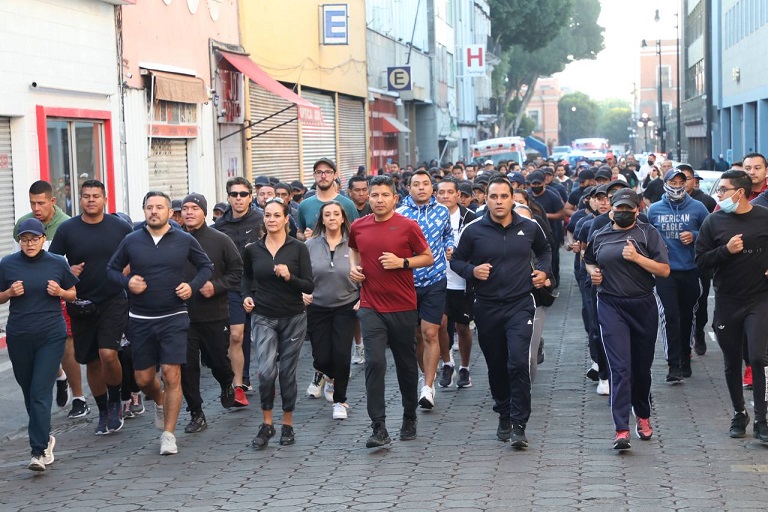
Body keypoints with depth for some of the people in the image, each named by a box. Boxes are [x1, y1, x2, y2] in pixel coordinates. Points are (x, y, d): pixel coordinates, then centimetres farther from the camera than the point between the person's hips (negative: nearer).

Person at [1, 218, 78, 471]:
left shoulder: (57, 263, 0)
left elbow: (73, 293, 12)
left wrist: (59, 292, -8)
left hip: (51, 336, -2)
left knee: (40, 392, -10)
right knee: (29, 391, 13)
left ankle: (39, 451, -12)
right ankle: (44, 437, 35)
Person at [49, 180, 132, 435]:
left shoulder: (121, 228, -2)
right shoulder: (66, 229, -2)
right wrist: (67, 272, -15)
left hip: (113, 301, -2)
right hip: (82, 305, 2)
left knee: (108, 355, -18)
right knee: (91, 361, 10)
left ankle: (115, 402, 8)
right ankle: (103, 412, 27)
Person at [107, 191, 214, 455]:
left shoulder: (185, 240, -1)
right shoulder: (131, 241, 1)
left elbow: (206, 266, 11)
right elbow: (112, 268, 12)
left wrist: (192, 286, -6)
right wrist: (127, 282, -8)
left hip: (173, 318, -2)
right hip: (140, 321, 2)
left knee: (172, 374, -9)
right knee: (143, 379, 8)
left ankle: (168, 434, 0)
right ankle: (160, 402, 43)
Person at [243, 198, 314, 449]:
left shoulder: (298, 248, -4)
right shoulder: (252, 250, 2)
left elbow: (309, 286, -6)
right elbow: (247, 278, 21)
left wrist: (289, 277, -22)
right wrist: (247, 296, 3)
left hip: (293, 317, 0)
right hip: (263, 317, 0)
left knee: (287, 372, 5)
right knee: (266, 370, -15)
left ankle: (288, 424, 22)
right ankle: (266, 424, 1)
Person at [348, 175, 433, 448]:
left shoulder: (408, 226, -6)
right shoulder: (358, 227, 3)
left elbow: (428, 257, 0)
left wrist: (402, 262, -15)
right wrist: (353, 266, 5)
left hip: (403, 307, -1)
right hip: (371, 308, 1)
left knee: (406, 364, 12)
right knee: (374, 363, -12)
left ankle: (409, 418, 31)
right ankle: (379, 428, -11)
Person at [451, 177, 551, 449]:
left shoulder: (529, 228, 3)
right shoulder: (474, 231, -3)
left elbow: (545, 250, 23)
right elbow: (456, 260, 8)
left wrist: (544, 271, 5)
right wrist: (472, 271, -11)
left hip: (520, 305, -1)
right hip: (487, 308, 1)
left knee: (518, 363, -15)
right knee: (496, 366, 12)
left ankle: (519, 425, -10)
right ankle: (504, 415, 31)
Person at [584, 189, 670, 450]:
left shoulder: (648, 233, -1)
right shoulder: (599, 236, 8)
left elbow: (664, 270, -6)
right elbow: (589, 261, 27)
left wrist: (637, 257, -17)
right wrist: (593, 272, 5)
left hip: (643, 306, 0)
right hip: (611, 306, 0)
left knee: (642, 367, 12)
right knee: (620, 367, -11)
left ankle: (643, 416, 35)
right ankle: (621, 429, -16)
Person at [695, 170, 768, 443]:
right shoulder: (713, 221, 1)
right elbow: (701, 260, -1)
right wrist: (726, 250, -17)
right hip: (726, 302, 2)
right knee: (732, 363, 12)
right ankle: (739, 413, 29)